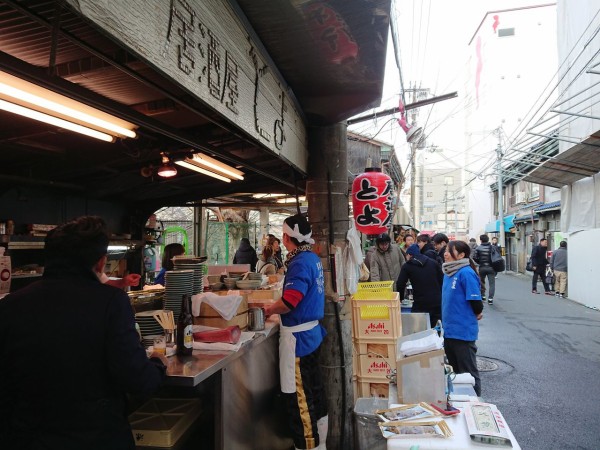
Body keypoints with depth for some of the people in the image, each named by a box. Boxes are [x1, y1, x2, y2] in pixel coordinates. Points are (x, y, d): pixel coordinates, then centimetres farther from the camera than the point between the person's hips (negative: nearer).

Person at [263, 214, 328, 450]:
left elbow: (289, 302, -28)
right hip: (311, 332, 10)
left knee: (298, 397, 2)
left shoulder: (300, 262, -20)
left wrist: (268, 310, -10)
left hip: (297, 335, -10)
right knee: (314, 389, 20)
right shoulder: (313, 258, 8)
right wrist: (276, 307, 14)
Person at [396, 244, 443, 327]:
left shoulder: (407, 266, 2)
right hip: (437, 302, 4)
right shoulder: (433, 263, 12)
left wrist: (400, 298, 14)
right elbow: (442, 280, 10)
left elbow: (400, 285, -2)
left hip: (420, 304, -4)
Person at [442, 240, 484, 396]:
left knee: (468, 373, 6)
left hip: (463, 332, -9)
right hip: (449, 330, 9)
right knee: (455, 370, 20)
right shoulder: (448, 272, 8)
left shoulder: (466, 273, -18)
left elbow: (476, 302, -18)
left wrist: (476, 315, 0)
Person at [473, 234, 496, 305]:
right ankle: (490, 298, -10)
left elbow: (474, 257, -8)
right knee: (492, 283, 1)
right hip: (491, 267, -1)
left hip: (482, 267, 1)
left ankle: (482, 296, 27)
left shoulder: (478, 248, -5)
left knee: (481, 282, 20)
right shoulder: (493, 247, -4)